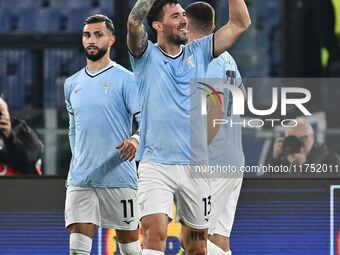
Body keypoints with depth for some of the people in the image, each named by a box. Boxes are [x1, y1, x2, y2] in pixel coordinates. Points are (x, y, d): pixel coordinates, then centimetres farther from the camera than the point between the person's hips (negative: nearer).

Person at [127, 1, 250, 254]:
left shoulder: (199, 53, 12)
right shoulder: (147, 56, 2)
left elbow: (240, 23, 7)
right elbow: (134, 23, -18)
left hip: (195, 166, 4)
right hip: (156, 165, -4)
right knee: (155, 234, -22)